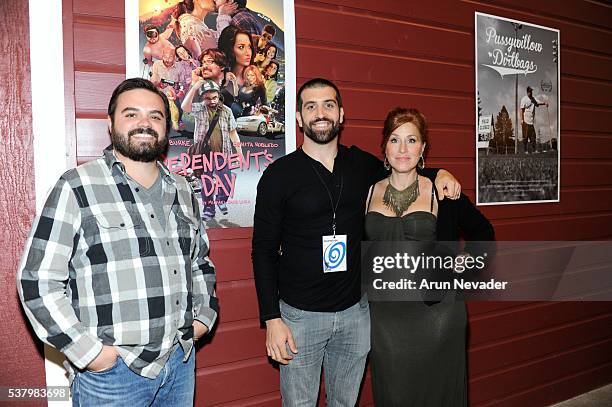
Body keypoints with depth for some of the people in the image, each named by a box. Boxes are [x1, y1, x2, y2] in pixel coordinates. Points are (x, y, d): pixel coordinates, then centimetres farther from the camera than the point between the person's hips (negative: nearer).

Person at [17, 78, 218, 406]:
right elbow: (37, 280, -12)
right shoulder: (77, 187, -9)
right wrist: (88, 351, -15)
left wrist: (204, 315, 7)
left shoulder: (181, 191, 8)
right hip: (110, 368, -5)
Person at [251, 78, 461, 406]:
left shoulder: (361, 164, 2)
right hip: (300, 315, -3)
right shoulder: (279, 174, -8)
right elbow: (263, 251, -6)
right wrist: (271, 319, -12)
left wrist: (438, 174, 3)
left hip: (355, 311, 3)